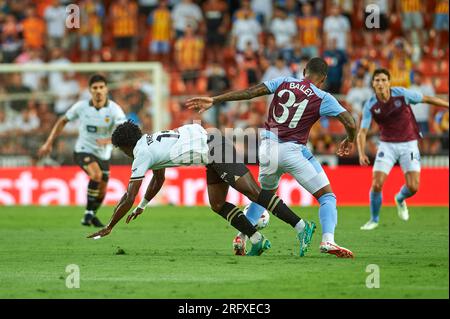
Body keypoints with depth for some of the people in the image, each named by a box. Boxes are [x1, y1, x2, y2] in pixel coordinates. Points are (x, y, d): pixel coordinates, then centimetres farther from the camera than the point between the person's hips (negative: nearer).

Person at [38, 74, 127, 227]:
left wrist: (108, 140, -47)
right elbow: (63, 121, 5)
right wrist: (49, 143, 3)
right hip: (83, 151, -2)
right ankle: (88, 213, -18)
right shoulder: (81, 106, -12)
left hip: (103, 154, 2)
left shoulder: (114, 109, -17)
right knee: (96, 175, -31)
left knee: (101, 191, 12)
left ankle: (92, 216, 43)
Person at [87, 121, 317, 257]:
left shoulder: (142, 154, -4)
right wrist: (141, 207, 45)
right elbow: (158, 180, 39)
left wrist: (108, 228, 6)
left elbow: (129, 197, -3)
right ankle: (258, 241, 7)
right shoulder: (150, 141, 22)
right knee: (217, 205, 12)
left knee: (253, 193, -16)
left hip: (213, 150, -9)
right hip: (212, 144, 9)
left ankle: (302, 227, -22)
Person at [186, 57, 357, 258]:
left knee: (265, 194, 29)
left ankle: (241, 237, 24)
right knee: (327, 196, 6)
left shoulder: (284, 83, 10)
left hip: (268, 147, 4)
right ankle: (327, 240, -14)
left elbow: (250, 92, 5)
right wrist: (349, 141, 20)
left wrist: (214, 100, 6)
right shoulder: (323, 99, 2)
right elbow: (350, 123, -2)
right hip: (292, 150, -4)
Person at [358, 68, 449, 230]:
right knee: (377, 184, -13)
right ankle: (374, 220, 12)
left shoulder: (402, 94, -14)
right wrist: (362, 154, -26)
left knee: (413, 187, -11)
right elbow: (362, 132, -10)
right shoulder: (370, 105, -12)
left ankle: (400, 199, 27)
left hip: (409, 144, 0)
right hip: (387, 145, 0)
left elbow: (427, 99, -1)